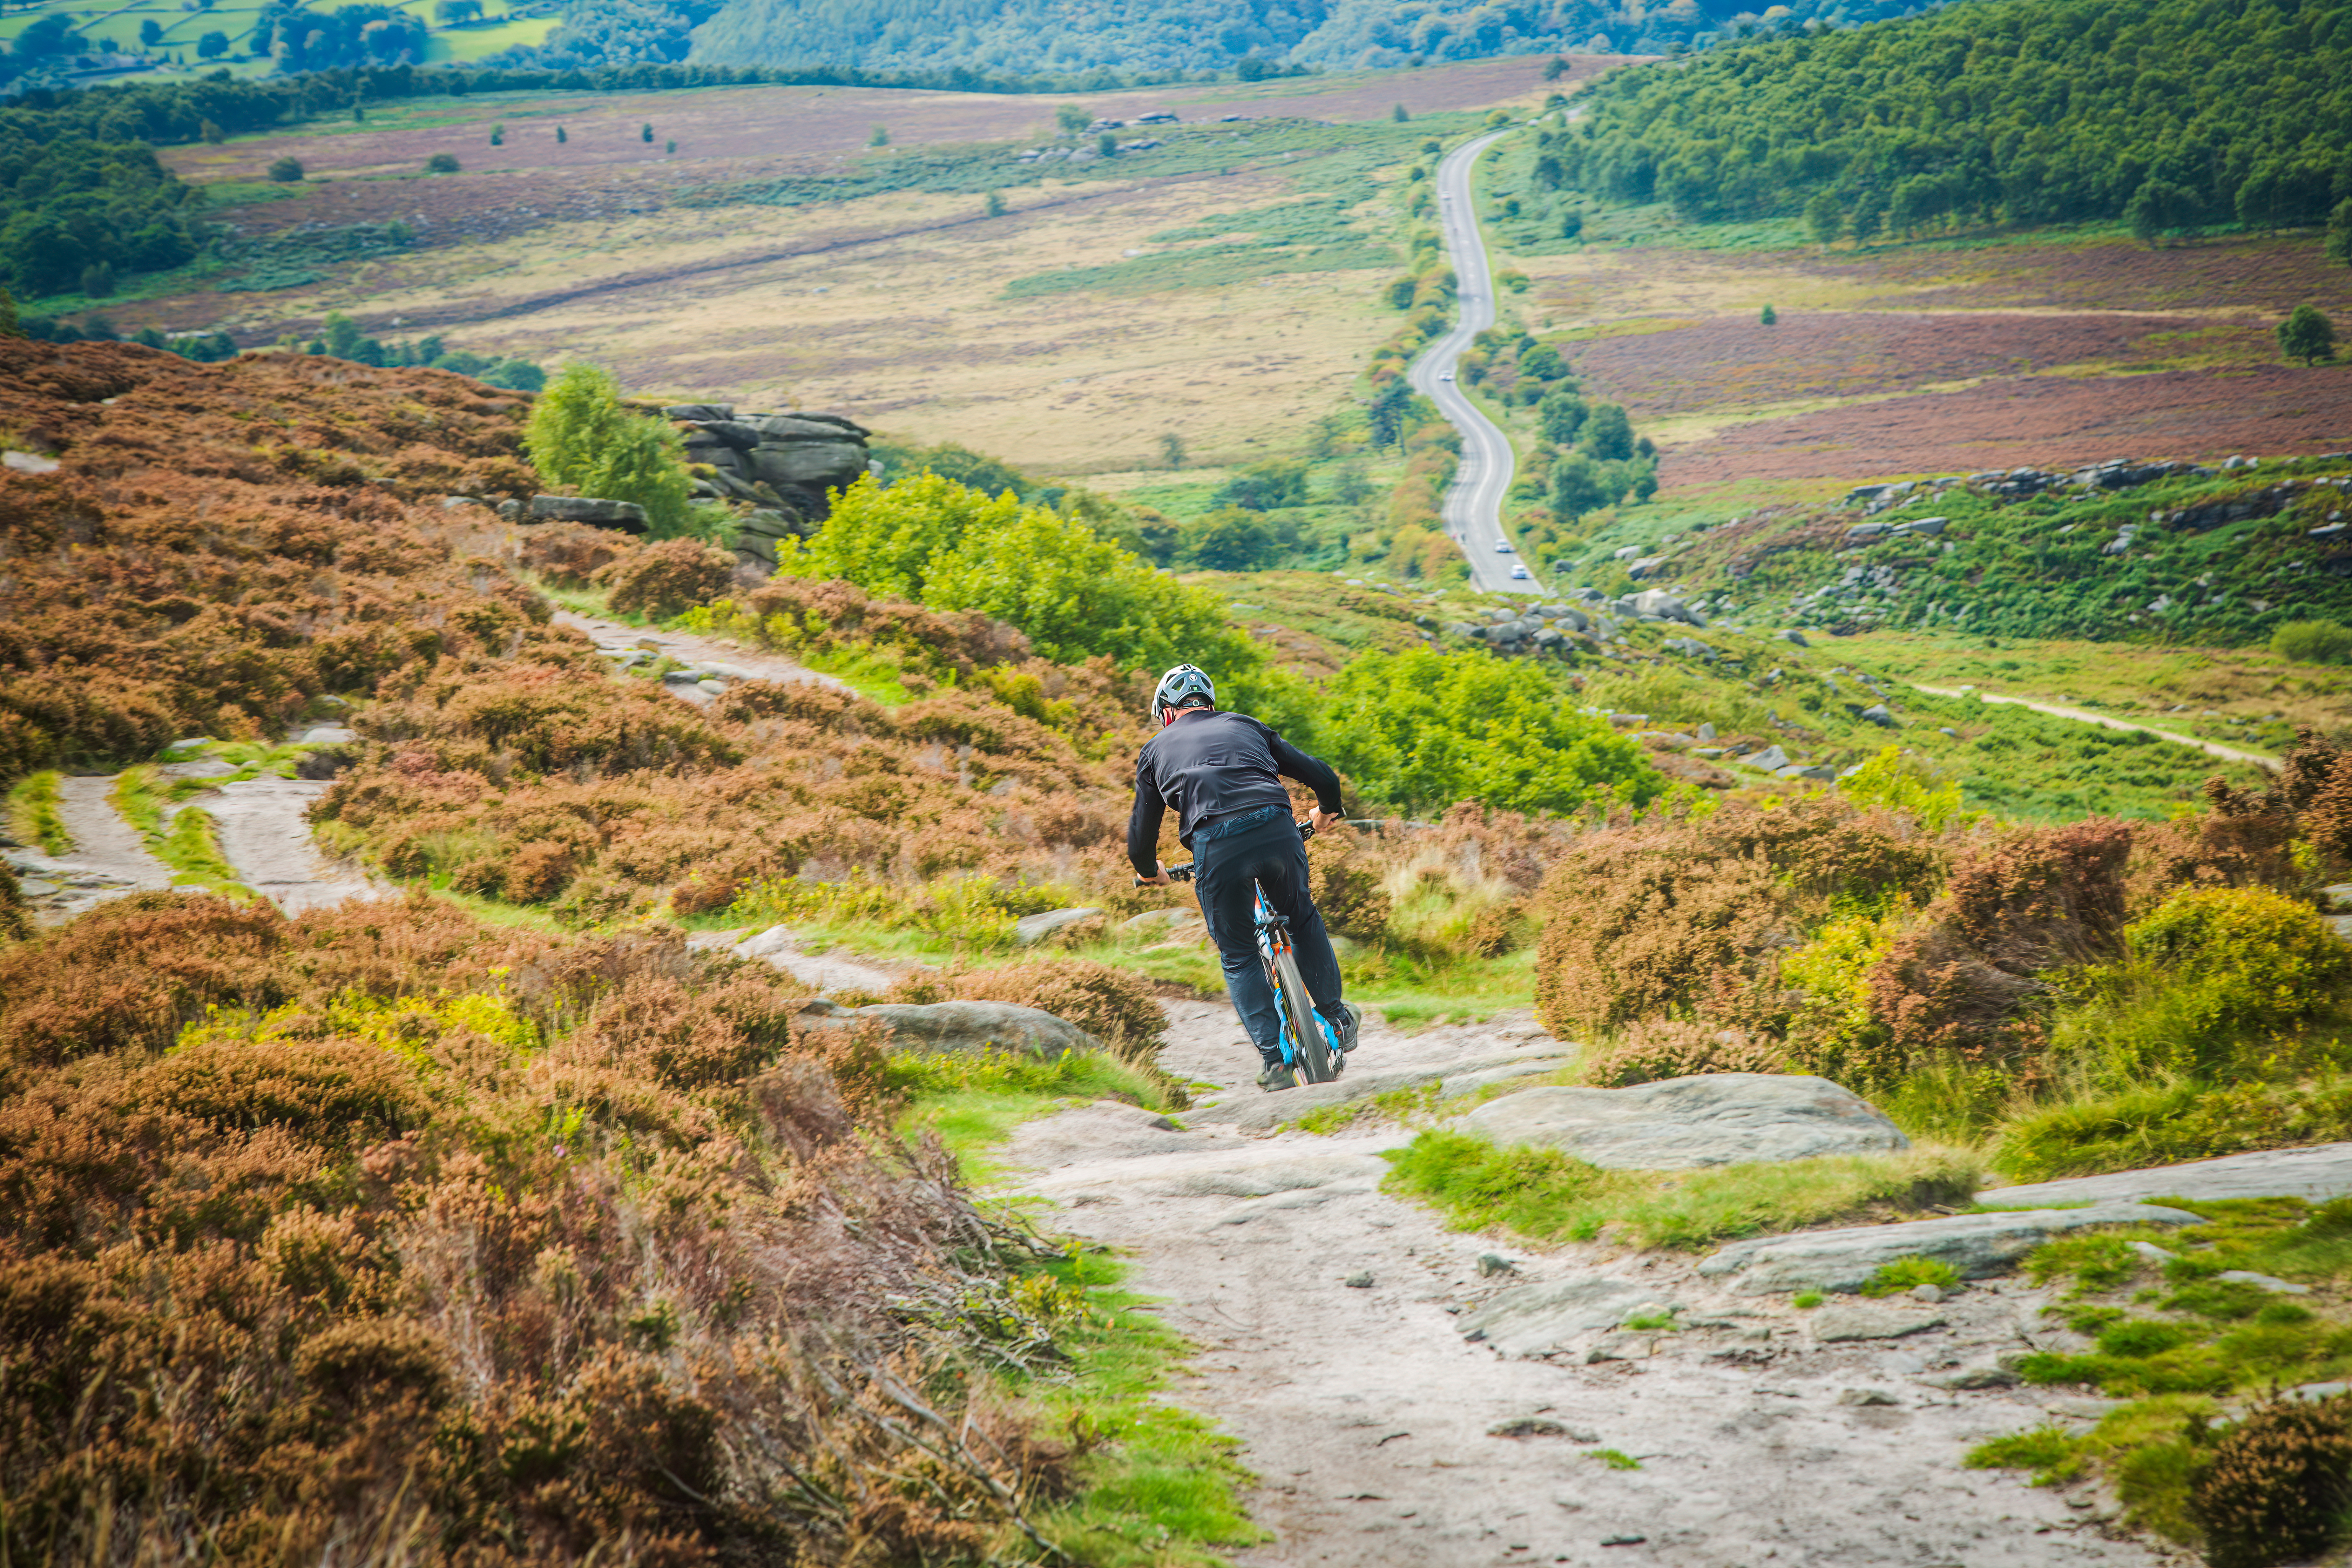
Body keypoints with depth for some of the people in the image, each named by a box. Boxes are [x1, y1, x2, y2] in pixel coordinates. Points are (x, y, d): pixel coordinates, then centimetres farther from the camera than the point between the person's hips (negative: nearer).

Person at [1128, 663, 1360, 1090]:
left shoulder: (1157, 749, 25)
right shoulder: (1245, 727, 28)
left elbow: (1141, 831, 25)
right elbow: (1321, 775, 26)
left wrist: (1151, 872, 47)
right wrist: (1328, 811, 48)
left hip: (1215, 845, -1)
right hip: (1277, 830, 2)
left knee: (1239, 957, 17)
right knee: (1302, 919, 31)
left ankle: (1275, 1059, 8)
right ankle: (1336, 1018, 33)